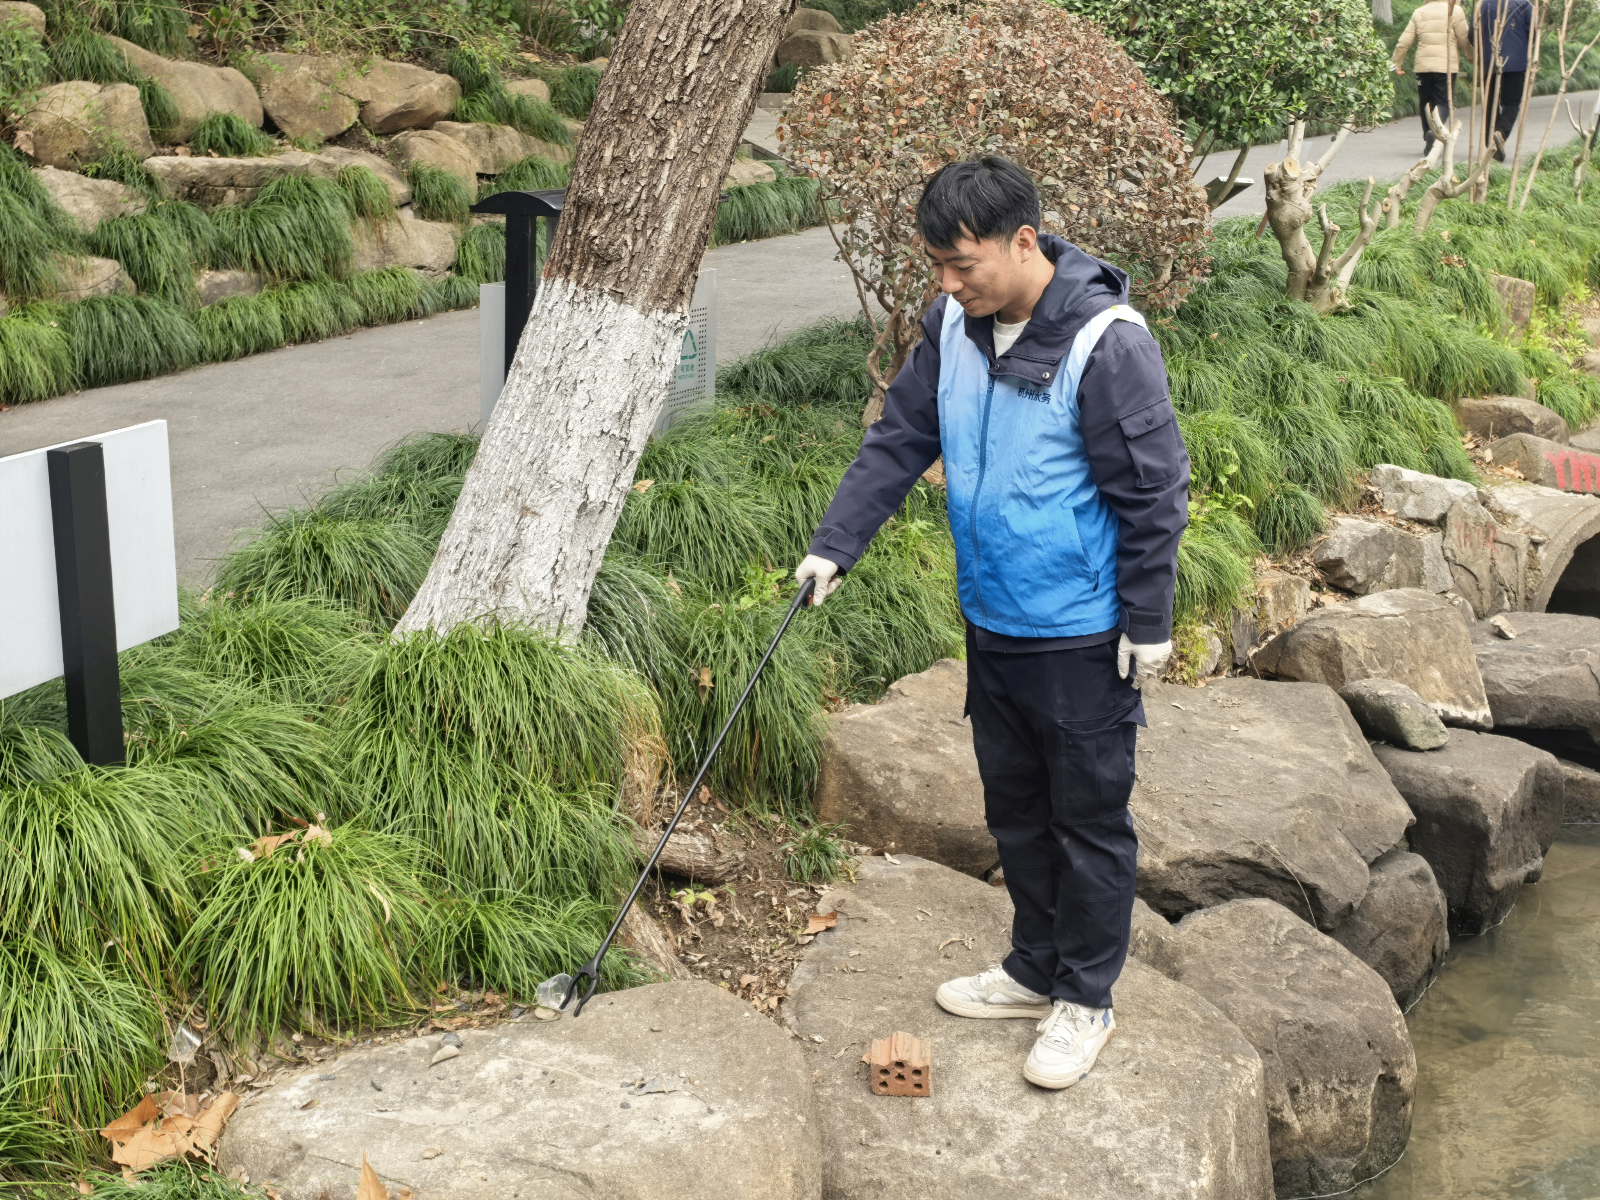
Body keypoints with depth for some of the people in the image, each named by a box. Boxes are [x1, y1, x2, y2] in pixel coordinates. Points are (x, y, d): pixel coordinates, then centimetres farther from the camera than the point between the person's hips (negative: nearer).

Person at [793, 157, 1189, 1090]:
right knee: (1015, 808, 19)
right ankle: (1035, 969, 37)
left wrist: (1149, 624, -13)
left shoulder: (1106, 342, -22)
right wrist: (835, 546, 2)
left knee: (1089, 818, 8)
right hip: (993, 626, 7)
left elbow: (1153, 492, -16)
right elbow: (899, 441, 8)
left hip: (1083, 639, -7)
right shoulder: (957, 326, -1)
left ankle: (1085, 1000, 23)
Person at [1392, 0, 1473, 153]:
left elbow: (1403, 43, 6)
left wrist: (1398, 63, 19)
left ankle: (1428, 141, 18)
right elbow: (1466, 42, 2)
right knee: (1443, 102, -2)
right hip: (1446, 66, -3)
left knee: (1425, 102, 14)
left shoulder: (1419, 13, 8)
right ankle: (1436, 128, -30)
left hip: (1423, 66, 3)